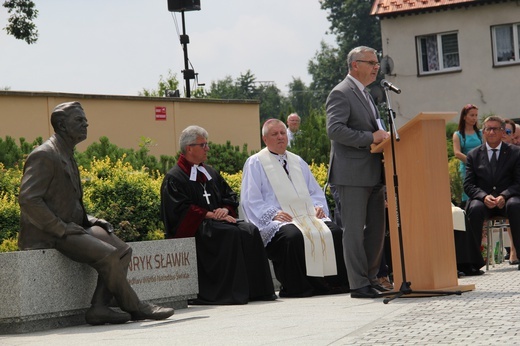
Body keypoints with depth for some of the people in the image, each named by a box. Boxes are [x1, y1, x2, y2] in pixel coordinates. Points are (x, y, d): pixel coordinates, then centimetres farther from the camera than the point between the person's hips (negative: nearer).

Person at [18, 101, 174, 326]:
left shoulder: (67, 155, 19)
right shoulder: (44, 155, -12)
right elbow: (28, 199, -22)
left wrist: (89, 220, 9)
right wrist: (61, 228, -22)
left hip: (70, 227, 10)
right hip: (49, 237, -10)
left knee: (122, 250, -7)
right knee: (108, 255, -24)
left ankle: (99, 307, -12)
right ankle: (134, 307, -8)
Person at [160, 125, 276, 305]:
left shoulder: (210, 173, 23)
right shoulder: (174, 178, -1)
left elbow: (230, 196, 20)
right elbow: (181, 209, -13)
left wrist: (225, 210, -4)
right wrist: (212, 215, -17)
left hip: (218, 222, 7)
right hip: (194, 228, -7)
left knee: (250, 231, -20)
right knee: (231, 233, -32)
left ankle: (255, 288, -23)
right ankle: (232, 291, -33)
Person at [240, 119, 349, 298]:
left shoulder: (298, 162, 25)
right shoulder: (255, 163, 8)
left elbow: (315, 191, 25)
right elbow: (250, 200, -1)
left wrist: (319, 207, 2)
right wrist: (273, 214, -17)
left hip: (308, 215, 5)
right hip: (279, 220, -5)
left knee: (334, 232, -24)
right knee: (293, 236, -38)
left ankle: (335, 283, -19)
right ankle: (295, 287, -29)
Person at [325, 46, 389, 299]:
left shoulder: (365, 94, 21)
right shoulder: (341, 94, -9)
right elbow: (335, 129, -20)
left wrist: (382, 137, 11)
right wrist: (370, 138, -22)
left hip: (373, 173, 9)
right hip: (353, 173, -9)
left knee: (377, 228, 10)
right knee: (355, 229, -5)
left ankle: (371, 279, 18)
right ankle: (359, 284, -3)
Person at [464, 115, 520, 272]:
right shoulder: (473, 155, 11)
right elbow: (468, 185, 4)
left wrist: (504, 196, -19)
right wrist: (484, 196, -17)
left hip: (507, 199, -1)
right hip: (483, 200, 1)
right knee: (475, 208, -34)